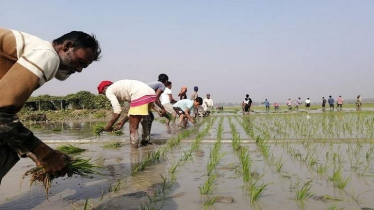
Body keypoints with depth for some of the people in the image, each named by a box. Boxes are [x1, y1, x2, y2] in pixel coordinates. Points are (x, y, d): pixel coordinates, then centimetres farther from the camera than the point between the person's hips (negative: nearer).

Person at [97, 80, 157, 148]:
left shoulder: (109, 91, 11)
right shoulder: (121, 87, 34)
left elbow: (117, 111, 0)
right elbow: (133, 108, 30)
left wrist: (109, 126, 12)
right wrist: (123, 121, 30)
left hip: (140, 96, -9)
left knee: (133, 127, 3)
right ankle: (145, 141, 42)